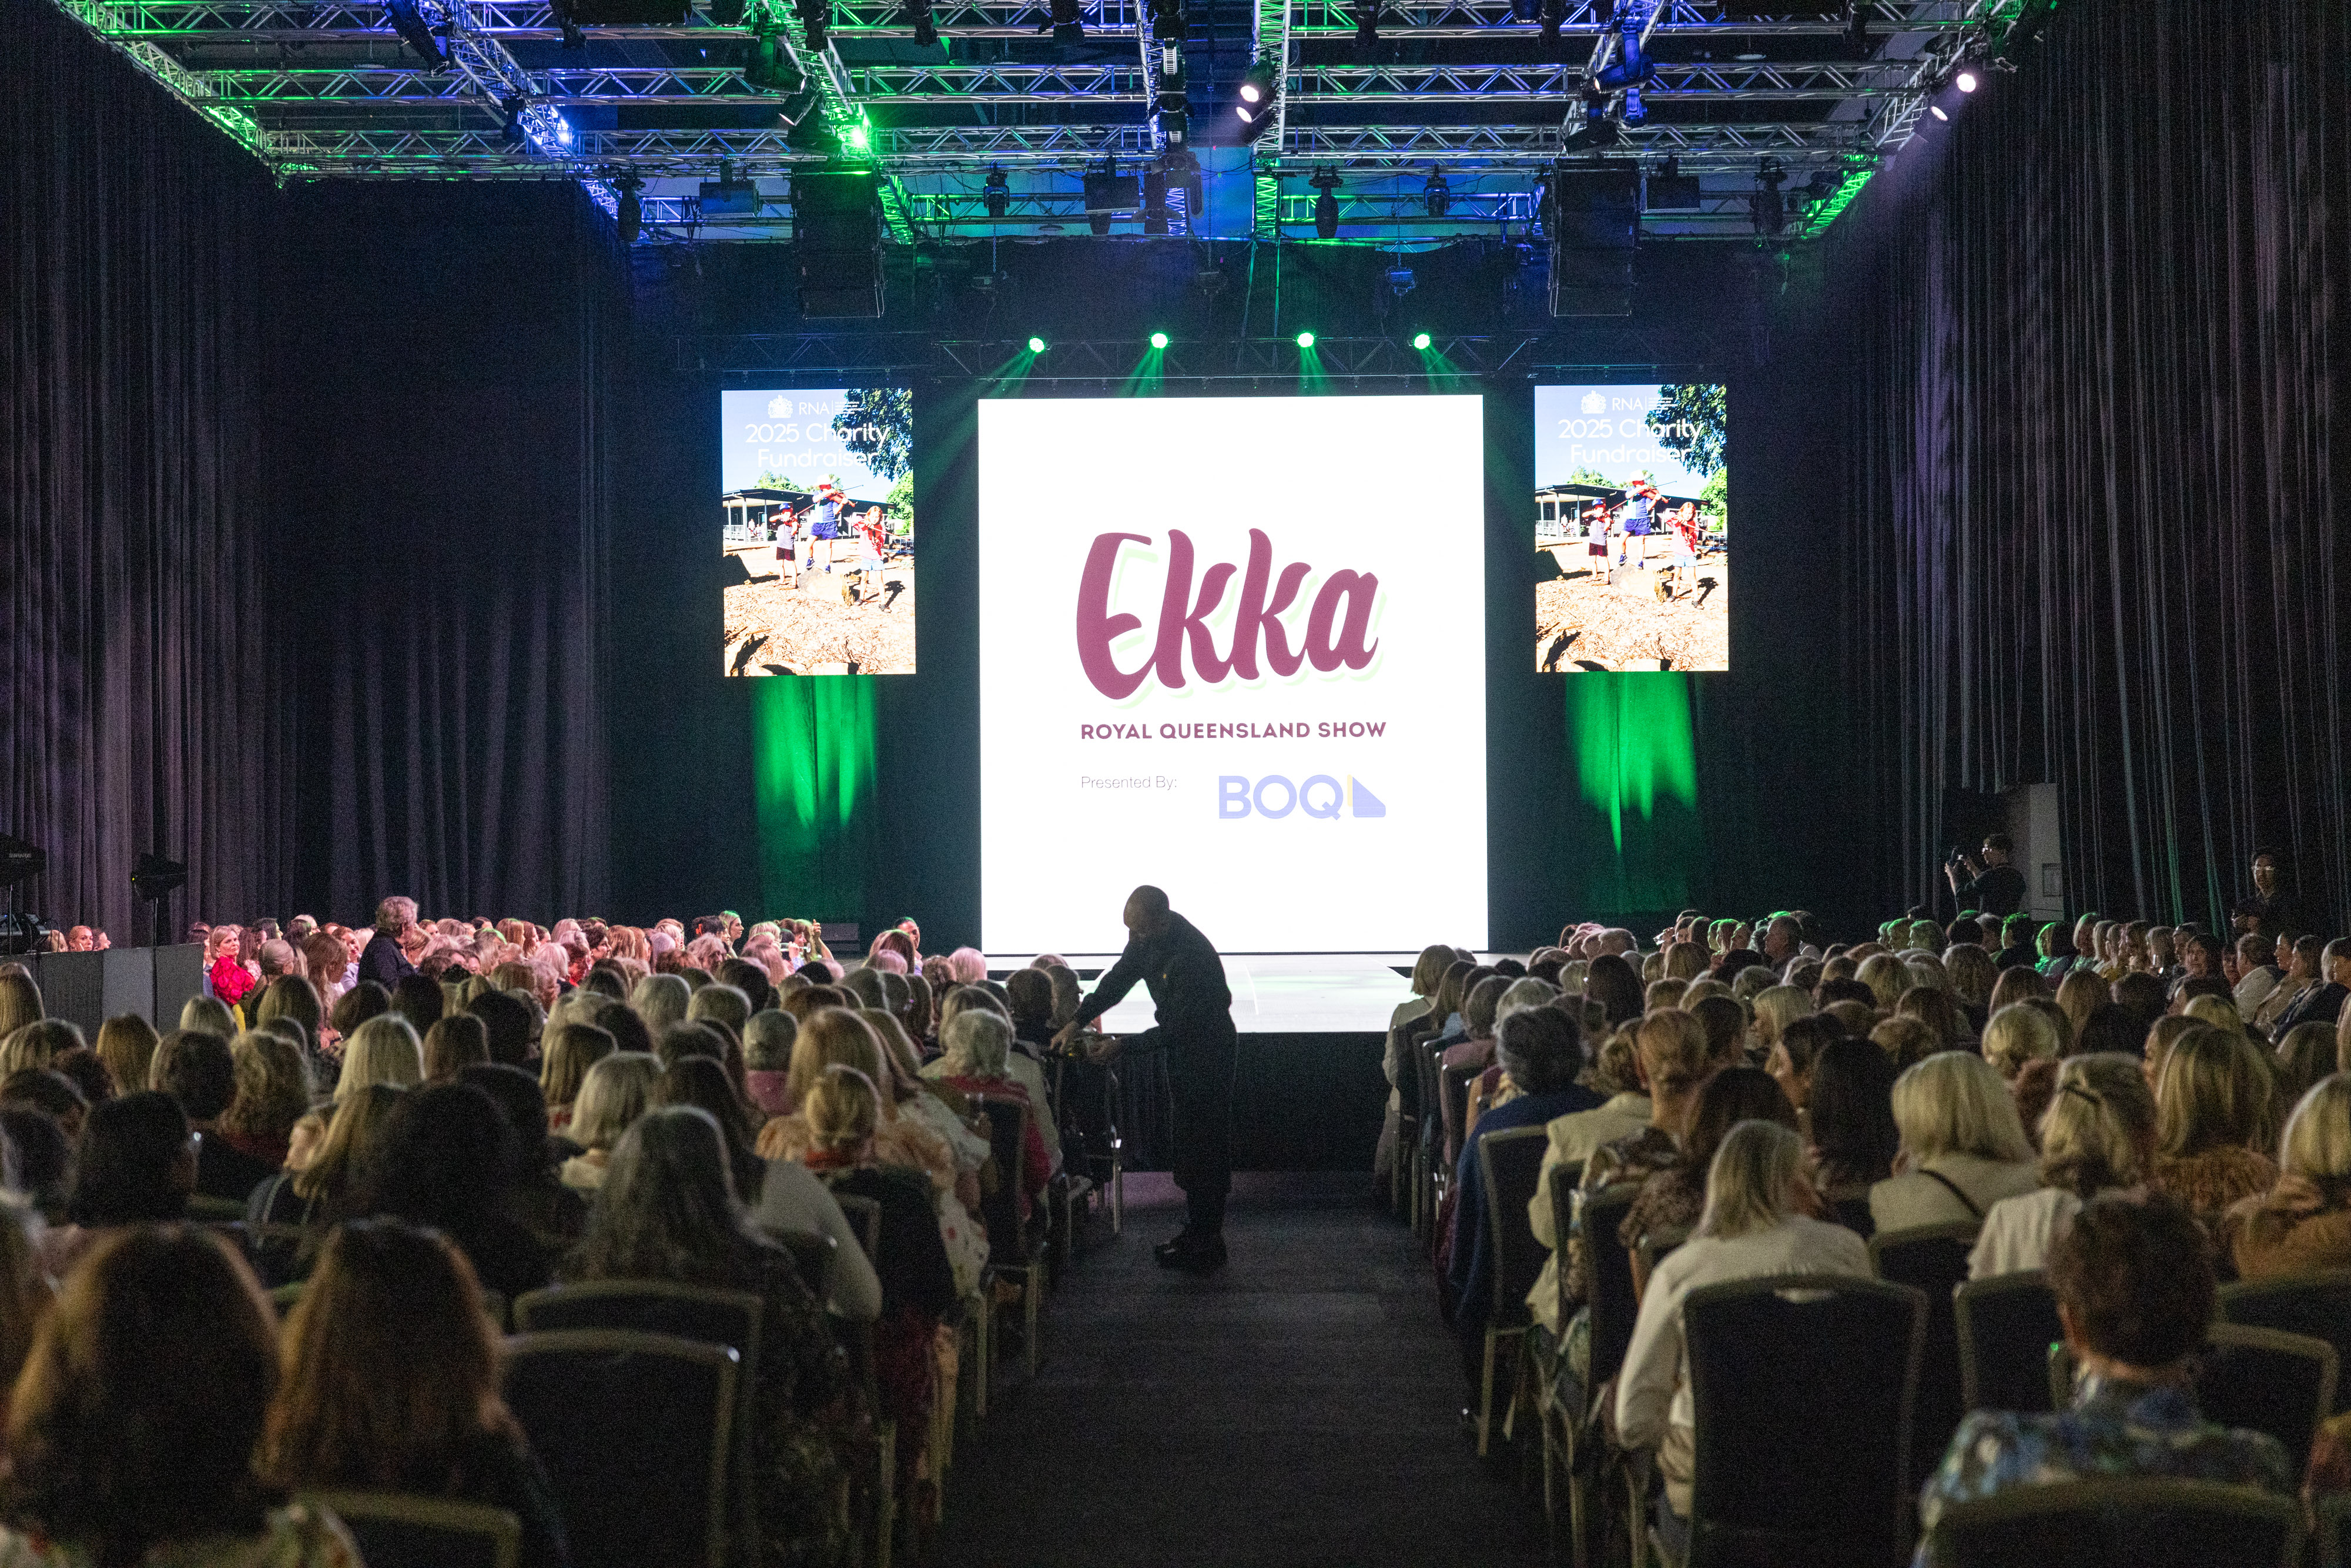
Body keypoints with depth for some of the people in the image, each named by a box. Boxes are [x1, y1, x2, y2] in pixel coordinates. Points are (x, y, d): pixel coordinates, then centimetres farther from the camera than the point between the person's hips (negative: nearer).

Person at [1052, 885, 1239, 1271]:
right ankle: (1195, 1231, 26)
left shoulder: (1193, 956, -34)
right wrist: (1078, 1020, -7)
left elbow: (1178, 1027, -28)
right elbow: (1119, 979, 3)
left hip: (1208, 1054, -9)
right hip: (1182, 1047, 9)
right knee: (1183, 1142, 16)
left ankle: (1206, 1247, 4)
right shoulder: (1147, 935, -7)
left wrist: (1122, 1046, -24)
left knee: (1204, 1149, -4)